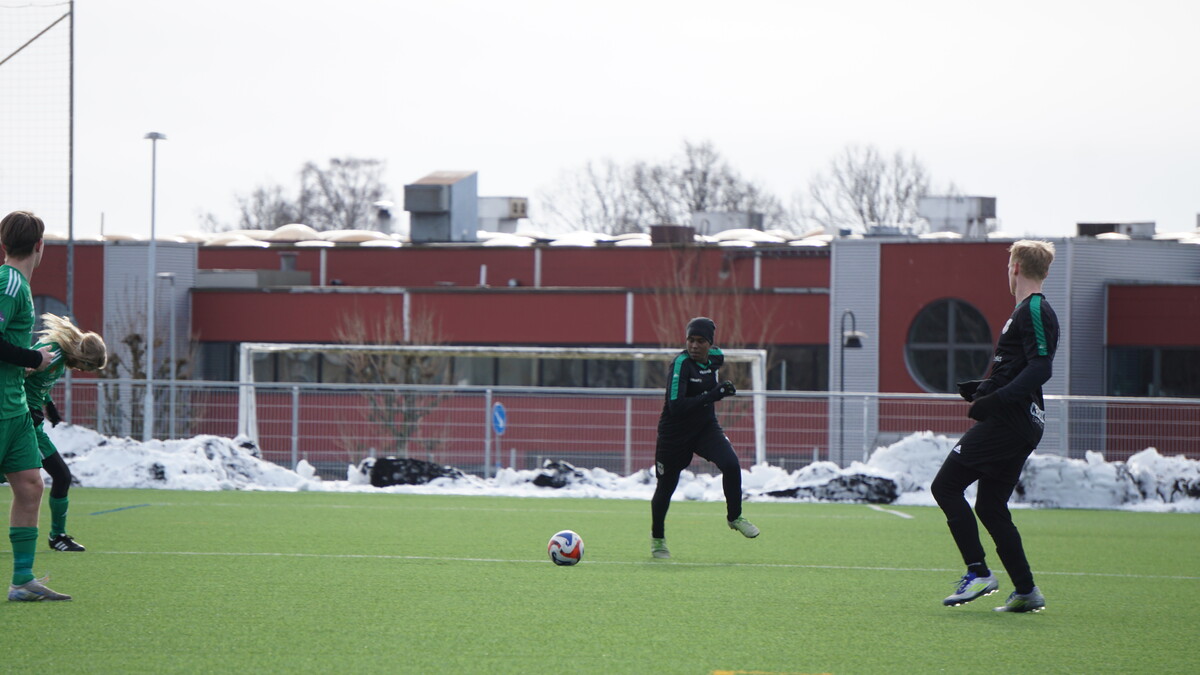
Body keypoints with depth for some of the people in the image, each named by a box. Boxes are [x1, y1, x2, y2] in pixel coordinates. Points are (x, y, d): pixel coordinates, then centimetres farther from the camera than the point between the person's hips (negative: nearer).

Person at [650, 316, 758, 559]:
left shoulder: (715, 357, -4)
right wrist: (712, 395, -37)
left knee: (730, 464, -21)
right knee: (666, 486, 8)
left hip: (706, 428, 4)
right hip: (675, 432, -4)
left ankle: (734, 517, 1)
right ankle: (657, 537, 34)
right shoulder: (681, 363, -24)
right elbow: (676, 406, -34)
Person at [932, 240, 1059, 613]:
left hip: (1008, 423, -10)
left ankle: (978, 573, -10)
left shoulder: (1033, 311, -12)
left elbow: (1040, 369, -23)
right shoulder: (1028, 311, 19)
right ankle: (1026, 591, 9)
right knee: (990, 505, 12)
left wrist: (994, 400, -31)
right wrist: (981, 389, 32)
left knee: (946, 486, -7)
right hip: (1019, 424, 10)